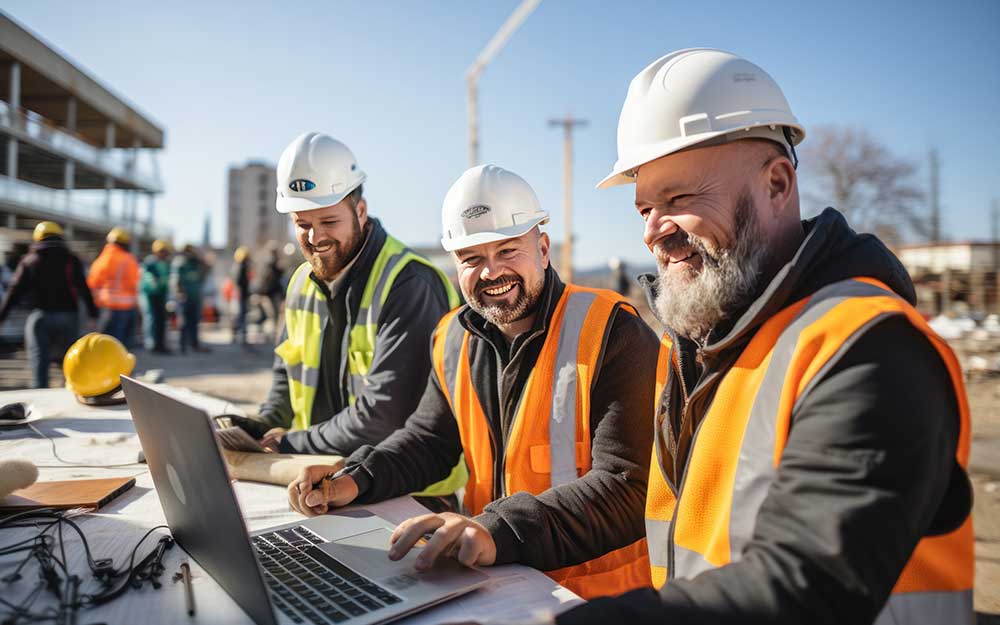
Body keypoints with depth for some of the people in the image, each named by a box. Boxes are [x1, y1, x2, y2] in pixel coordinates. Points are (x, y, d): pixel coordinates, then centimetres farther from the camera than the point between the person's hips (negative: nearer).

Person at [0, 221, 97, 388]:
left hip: (39, 316, 0)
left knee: (39, 361, 1)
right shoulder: (72, 260, 5)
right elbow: (84, 290, -2)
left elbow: (15, 291, 3)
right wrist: (93, 314, -1)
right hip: (68, 316, 0)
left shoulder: (29, 261, 7)